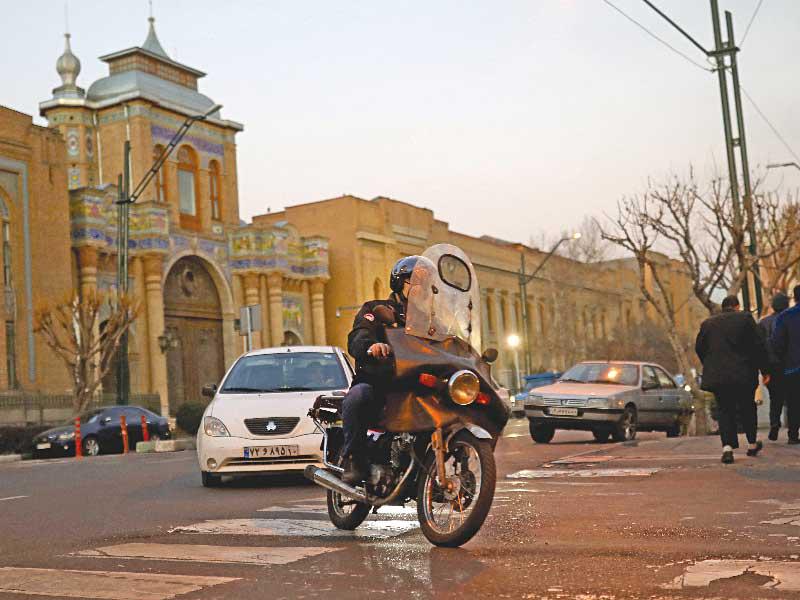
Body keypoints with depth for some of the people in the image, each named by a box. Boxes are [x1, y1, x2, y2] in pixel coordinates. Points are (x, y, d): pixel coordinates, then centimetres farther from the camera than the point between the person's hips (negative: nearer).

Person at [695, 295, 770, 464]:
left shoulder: (707, 323, 7)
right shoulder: (745, 318, -2)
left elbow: (699, 348, 11)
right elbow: (759, 345, -3)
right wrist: (765, 369, 3)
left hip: (716, 375, 2)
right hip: (743, 374, -2)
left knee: (725, 411, 6)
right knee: (747, 408, 15)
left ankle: (727, 447, -9)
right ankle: (752, 444, 26)